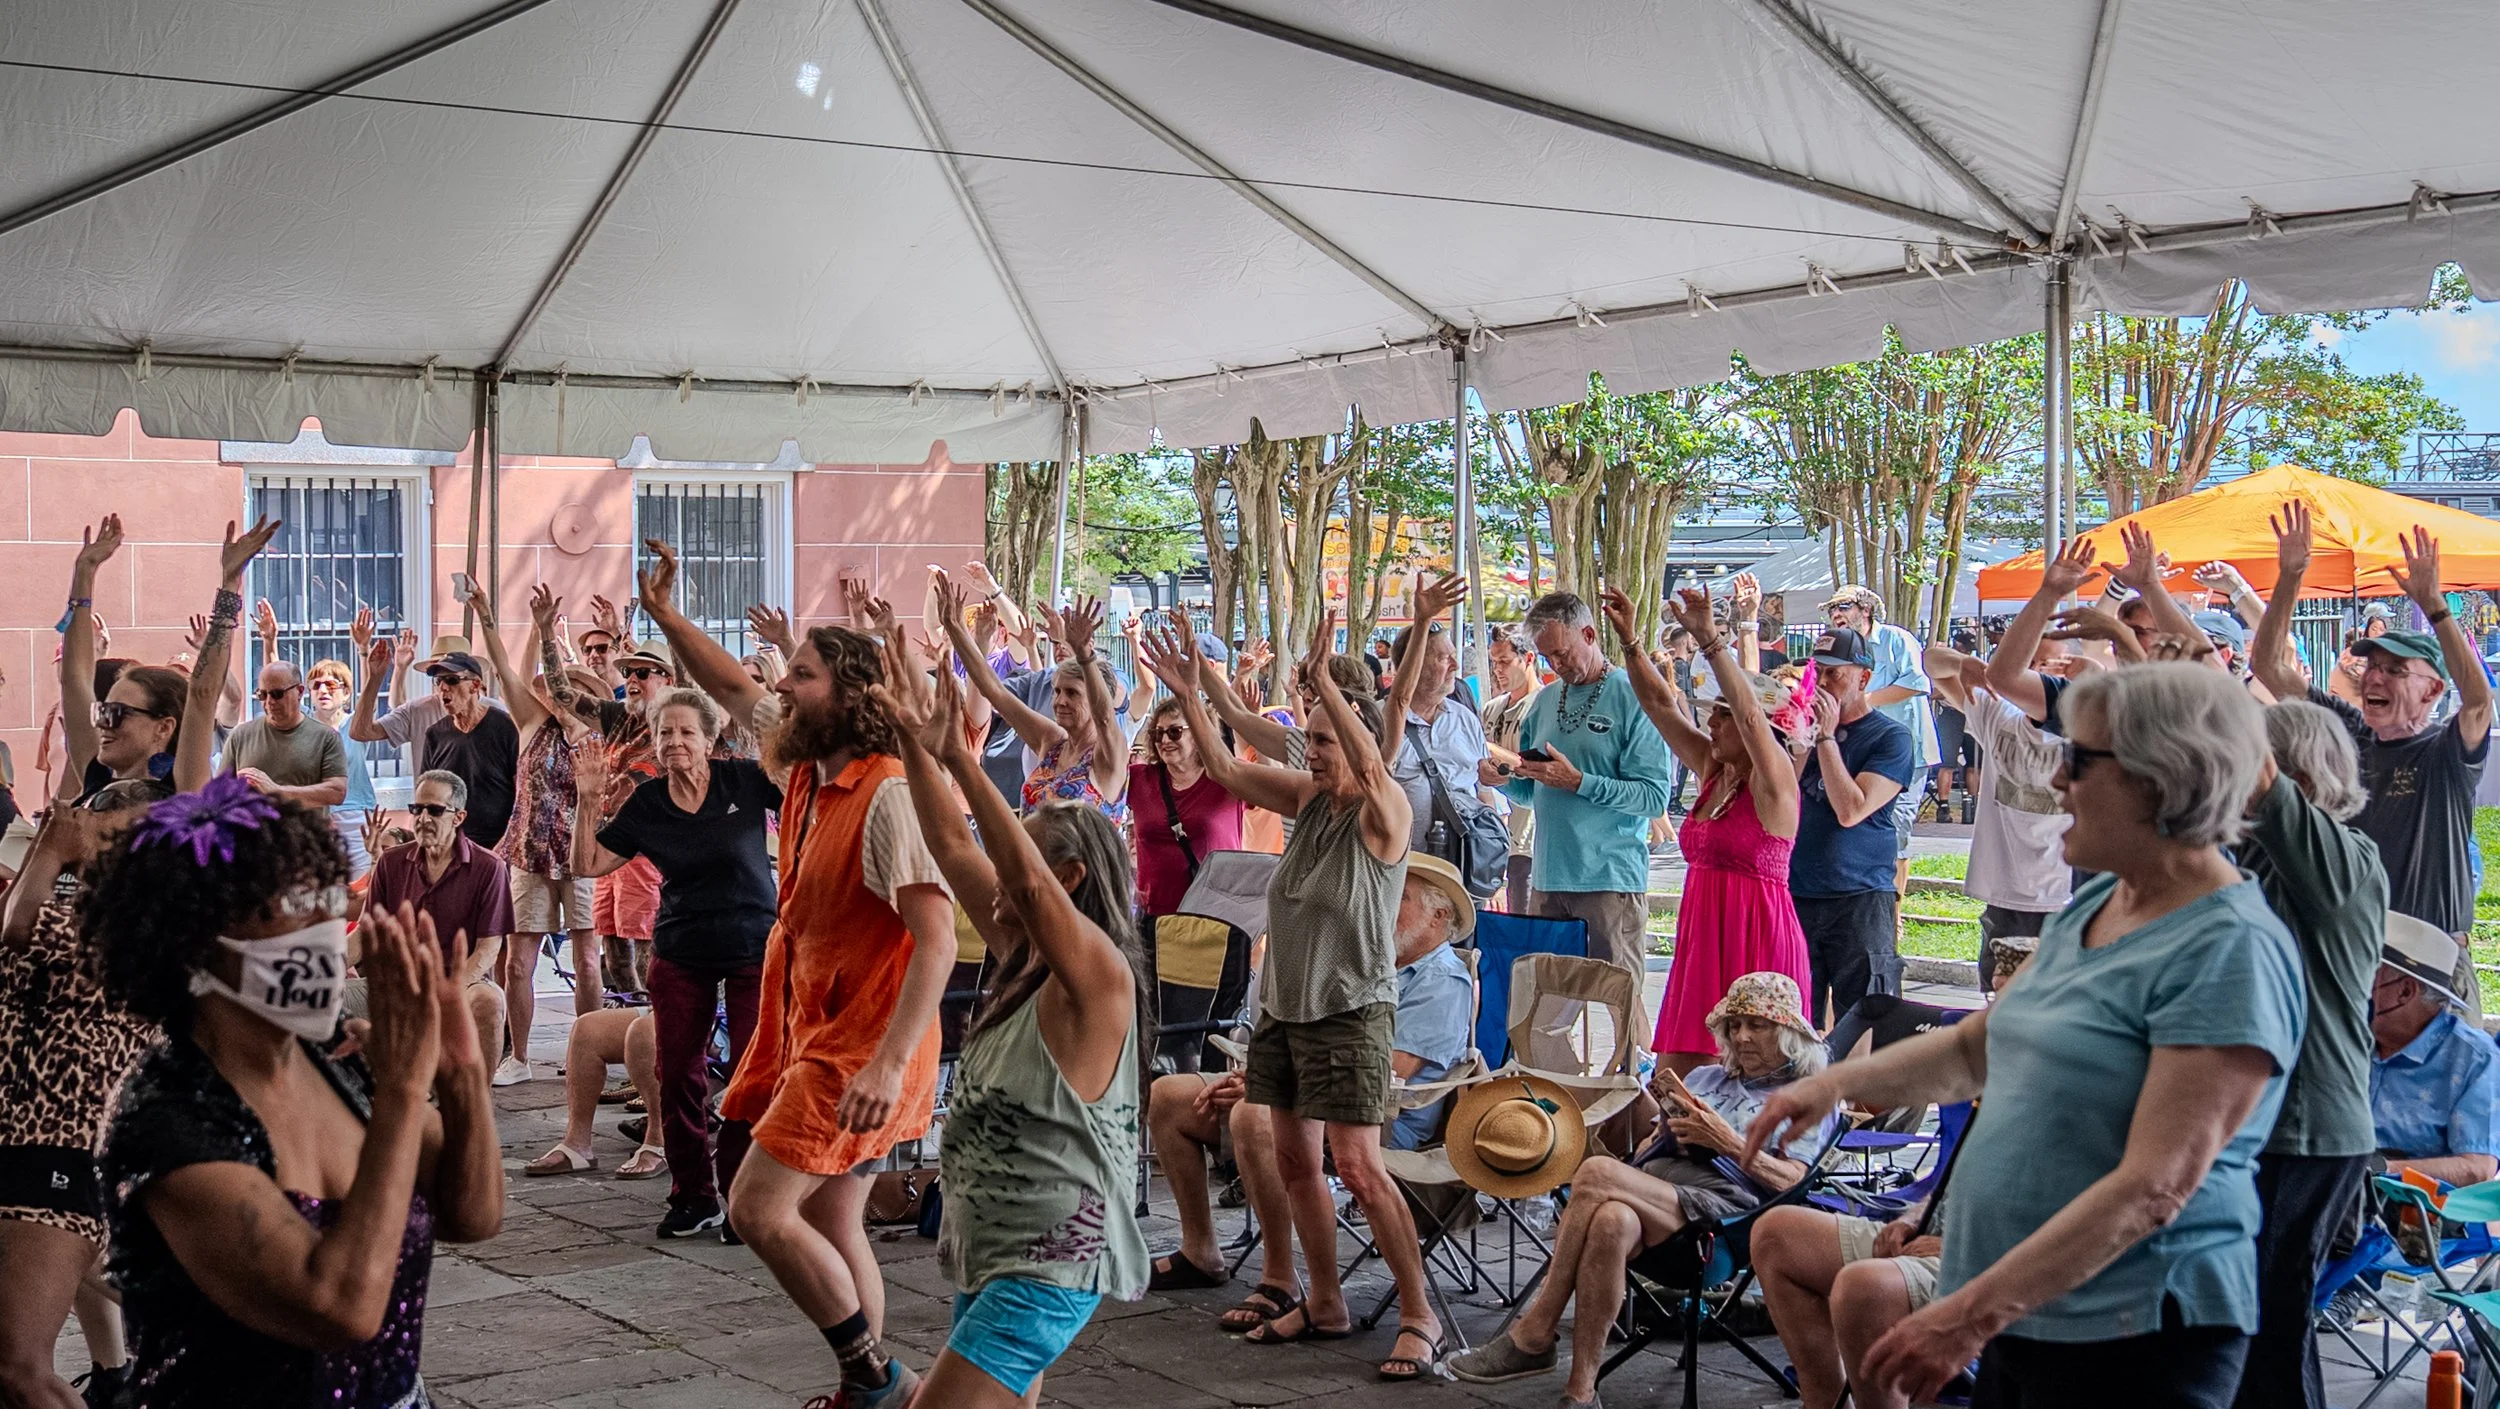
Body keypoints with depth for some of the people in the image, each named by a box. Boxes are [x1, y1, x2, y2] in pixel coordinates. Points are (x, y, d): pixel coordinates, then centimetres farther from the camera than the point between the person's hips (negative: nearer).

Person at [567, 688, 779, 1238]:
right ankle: (692, 1196, 17)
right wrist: (589, 800, -7)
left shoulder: (744, 780, -7)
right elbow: (587, 863, 5)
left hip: (754, 949, -3)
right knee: (678, 1074, 4)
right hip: (680, 955, 3)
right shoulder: (647, 803, 0)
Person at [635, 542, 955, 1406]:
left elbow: (938, 937, -28)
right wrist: (663, 612, 18)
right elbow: (737, 692, 23)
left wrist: (890, 1061, -35)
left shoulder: (887, 797, -22)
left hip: (858, 1053, -9)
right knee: (830, 1226, 12)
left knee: (758, 1208, -11)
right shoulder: (807, 768, 5)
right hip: (817, 1036, 9)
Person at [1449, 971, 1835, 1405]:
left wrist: (1725, 1140, -9)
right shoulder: (1705, 1078, 35)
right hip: (1652, 1191, 5)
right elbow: (1644, 1154, 28)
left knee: (1597, 1173, -31)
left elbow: (1790, 1182, 0)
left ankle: (1535, 1336, -26)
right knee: (1612, 1220, -36)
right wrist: (1669, 1120, 8)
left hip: (1722, 1203, -5)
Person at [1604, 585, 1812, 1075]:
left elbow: (1749, 714, -26)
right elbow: (1660, 703, 12)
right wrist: (1629, 639, 5)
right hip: (1702, 935, 8)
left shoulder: (1773, 782, -9)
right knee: (1677, 1075, 5)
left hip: (1756, 939, -8)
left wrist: (1710, 639, -33)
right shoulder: (1713, 771, 11)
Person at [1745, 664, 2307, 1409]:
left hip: (2128, 1341, -8)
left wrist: (1973, 1314, -27)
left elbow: (2154, 1188, -25)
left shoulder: (2231, 951, -19)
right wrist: (1839, 1083, 5)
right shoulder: (2093, 906, 8)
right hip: (2028, 1317, 8)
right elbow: (1977, 1045, 20)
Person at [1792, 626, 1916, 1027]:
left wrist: (1827, 737, -13)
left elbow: (1850, 810, -16)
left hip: (1860, 902, -5)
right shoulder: (1805, 723, 12)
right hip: (1796, 895, 5)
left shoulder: (1890, 737, -5)